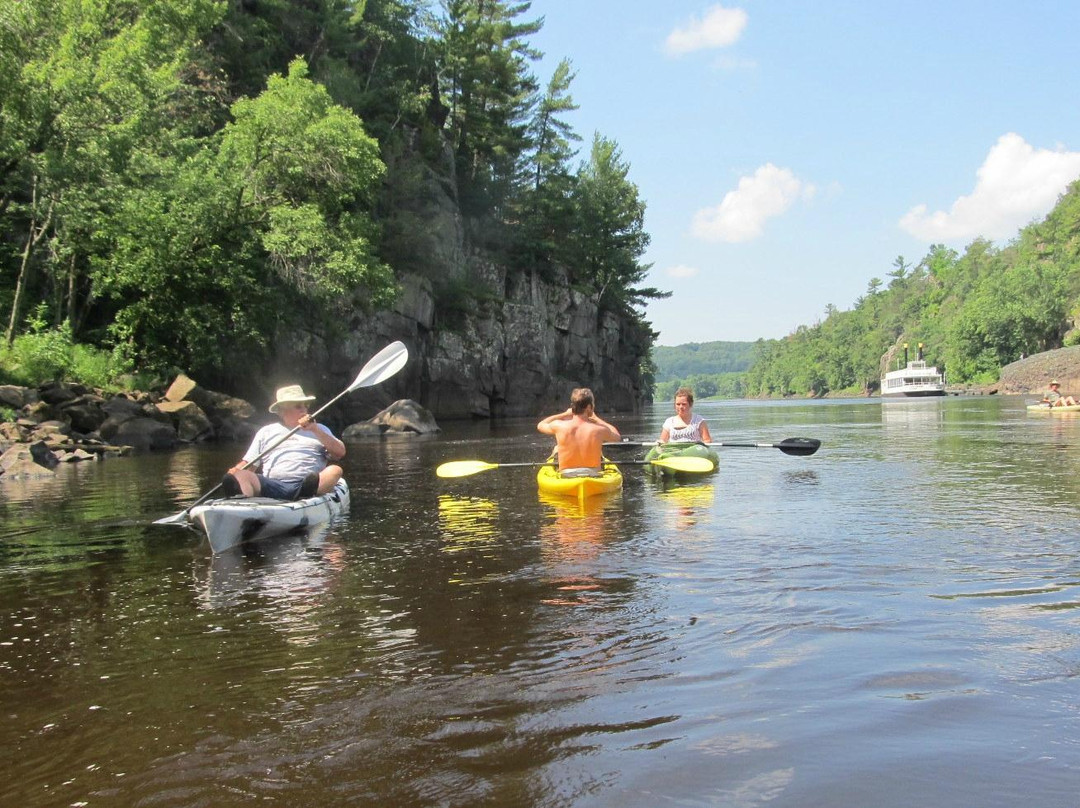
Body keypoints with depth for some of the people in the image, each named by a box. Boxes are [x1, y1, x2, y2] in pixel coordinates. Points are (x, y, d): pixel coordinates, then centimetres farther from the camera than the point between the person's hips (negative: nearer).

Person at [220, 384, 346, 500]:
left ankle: (308, 495, -62)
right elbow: (247, 464, 23)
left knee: (335, 470, -29)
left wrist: (315, 430, 1)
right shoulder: (266, 432, 28)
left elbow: (340, 453, 11)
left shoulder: (319, 429, 28)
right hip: (272, 485, 0)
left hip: (305, 484, 0)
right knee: (239, 476, -27)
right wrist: (235, 470, -1)